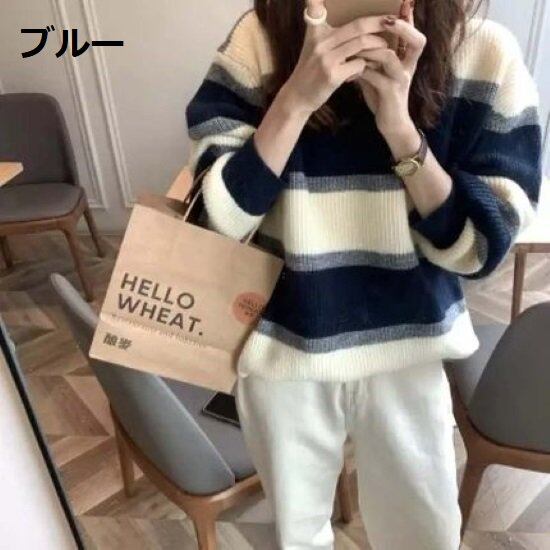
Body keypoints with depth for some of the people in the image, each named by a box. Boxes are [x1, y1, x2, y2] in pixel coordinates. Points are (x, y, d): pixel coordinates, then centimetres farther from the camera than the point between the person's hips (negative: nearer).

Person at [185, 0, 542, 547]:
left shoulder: (484, 53, -11)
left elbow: (479, 247, -13)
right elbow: (217, 218, -18)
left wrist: (400, 126, -25)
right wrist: (298, 96, -29)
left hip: (406, 349, 1)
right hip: (282, 345, 0)